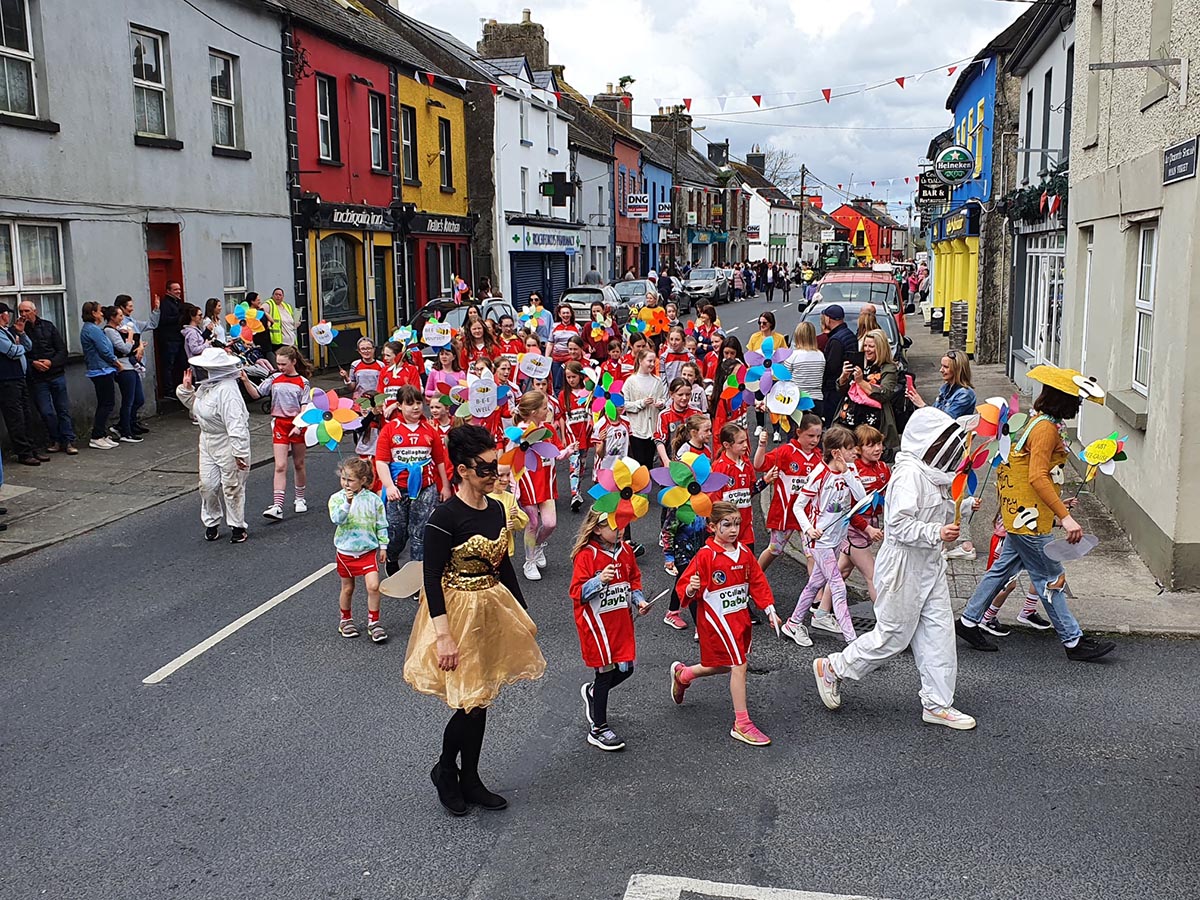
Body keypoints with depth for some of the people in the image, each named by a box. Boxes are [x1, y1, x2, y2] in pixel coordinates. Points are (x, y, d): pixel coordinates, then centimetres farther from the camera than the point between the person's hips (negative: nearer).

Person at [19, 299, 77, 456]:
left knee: (63, 409, 3)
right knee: (46, 412, 0)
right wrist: (33, 363, -16)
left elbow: (62, 349, 2)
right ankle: (55, 441, 14)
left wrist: (51, 362, -13)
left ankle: (68, 441, 9)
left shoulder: (48, 326, 4)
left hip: (56, 374, 1)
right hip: (36, 378, -1)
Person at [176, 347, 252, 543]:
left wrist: (240, 452, -28)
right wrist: (187, 389, 7)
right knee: (207, 484, 10)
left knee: (232, 487, 3)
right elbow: (195, 406, 25)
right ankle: (211, 523, 27)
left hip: (228, 444, -9)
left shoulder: (227, 390, -25)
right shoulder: (206, 385, 7)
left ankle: (237, 526, 17)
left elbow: (236, 423, -27)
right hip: (208, 442, 9)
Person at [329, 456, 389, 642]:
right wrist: (347, 502, -36)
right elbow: (337, 519, -24)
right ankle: (345, 619, 35)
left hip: (368, 550, 0)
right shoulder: (337, 498, -7)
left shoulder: (373, 499, -5)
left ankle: (373, 622, 5)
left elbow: (381, 524, 3)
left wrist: (383, 546, 3)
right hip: (346, 551, 1)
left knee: (373, 586, -11)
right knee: (347, 588, 14)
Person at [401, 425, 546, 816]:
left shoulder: (496, 509, 2)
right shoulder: (445, 518, -20)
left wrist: (522, 613, 16)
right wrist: (443, 635, -23)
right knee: (470, 702, -3)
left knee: (480, 699, 14)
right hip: (457, 613, -7)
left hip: (491, 610, 7)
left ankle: (470, 781, 29)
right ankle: (445, 771, 23)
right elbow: (432, 579, -19)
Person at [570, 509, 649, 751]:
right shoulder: (586, 556, -16)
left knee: (625, 668, 9)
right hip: (596, 623, -6)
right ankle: (598, 730, 19)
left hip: (622, 620, 6)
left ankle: (592, 693, 40)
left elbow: (634, 580, 17)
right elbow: (577, 593, -19)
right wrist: (600, 580, -34)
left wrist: (639, 600, 0)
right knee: (606, 671, 2)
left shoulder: (625, 550, 4)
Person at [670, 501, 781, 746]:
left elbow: (757, 582, 10)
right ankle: (741, 724, 0)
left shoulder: (744, 553, 3)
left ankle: (682, 674, 45)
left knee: (724, 665, 18)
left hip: (740, 617, 7)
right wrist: (691, 590, -35)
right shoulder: (706, 556, -16)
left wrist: (769, 609, 2)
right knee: (739, 665, -10)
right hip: (716, 619, -7)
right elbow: (686, 588, -12)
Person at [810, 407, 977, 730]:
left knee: (939, 631, 8)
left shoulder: (931, 474, 12)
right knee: (893, 635, 2)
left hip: (929, 566, 9)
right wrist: (937, 533, -31)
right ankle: (832, 669, 19)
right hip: (904, 567, -9)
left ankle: (937, 704, 17)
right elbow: (900, 524, -26)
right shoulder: (909, 474, -20)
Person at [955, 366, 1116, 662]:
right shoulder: (1046, 429, -20)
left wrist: (1057, 502, 21)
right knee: (1051, 577, 1)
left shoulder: (1040, 422, 10)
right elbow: (1037, 477, -29)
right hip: (1030, 518, -10)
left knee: (1003, 568, 16)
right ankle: (1073, 642, 12)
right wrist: (1064, 516, -32)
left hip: (1021, 514, 10)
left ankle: (968, 621, 23)